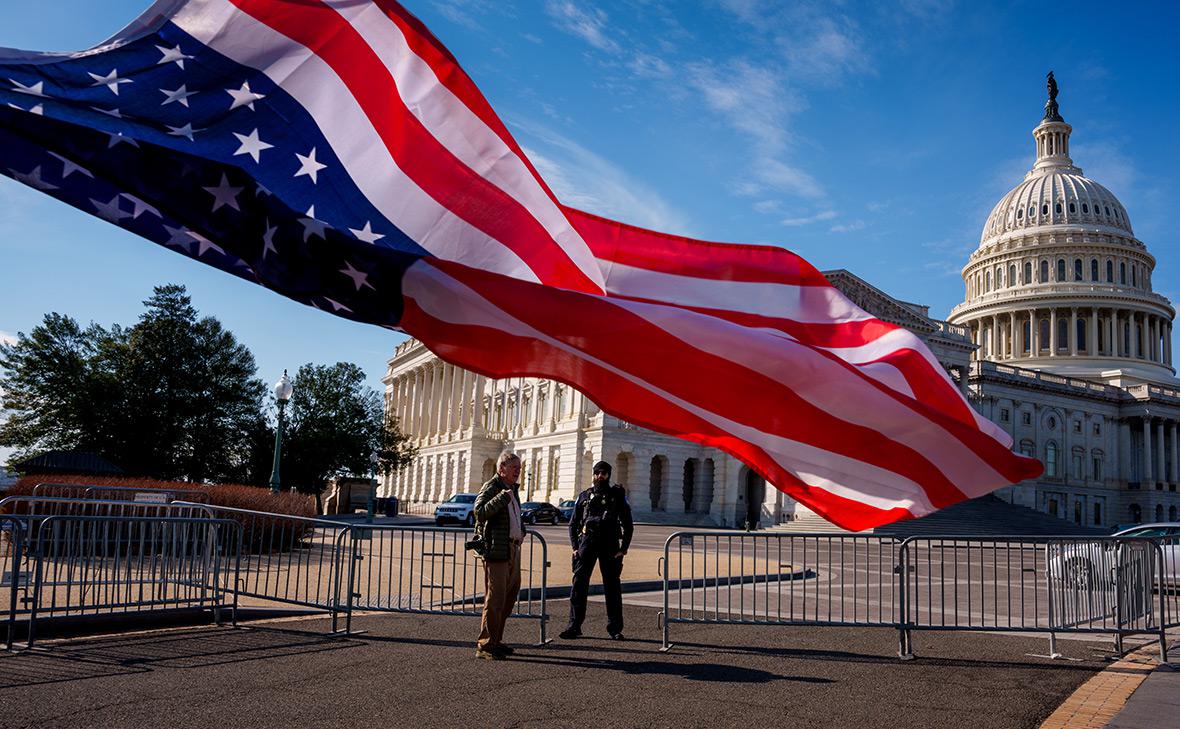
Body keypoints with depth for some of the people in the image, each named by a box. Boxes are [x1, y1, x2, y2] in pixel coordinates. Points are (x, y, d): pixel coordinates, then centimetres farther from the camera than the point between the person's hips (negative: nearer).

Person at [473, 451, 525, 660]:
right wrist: (502, 497, -30)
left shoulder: (512, 489, 19)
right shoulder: (491, 488, -9)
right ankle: (485, 645, 0)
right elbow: (480, 511, -25)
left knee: (510, 595, 14)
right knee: (495, 598, -8)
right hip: (496, 550, -10)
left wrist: (521, 532, 18)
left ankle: (495, 640, 24)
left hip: (513, 550, 10)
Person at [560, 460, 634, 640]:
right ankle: (574, 626, 4)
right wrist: (575, 547, 2)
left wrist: (623, 549, -1)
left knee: (612, 586, 2)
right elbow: (573, 523, 13)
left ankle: (615, 628, 11)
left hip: (610, 545, -1)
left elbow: (628, 525, 8)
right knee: (579, 584, -3)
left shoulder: (618, 495, 8)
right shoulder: (584, 496, 12)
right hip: (587, 543, 1)